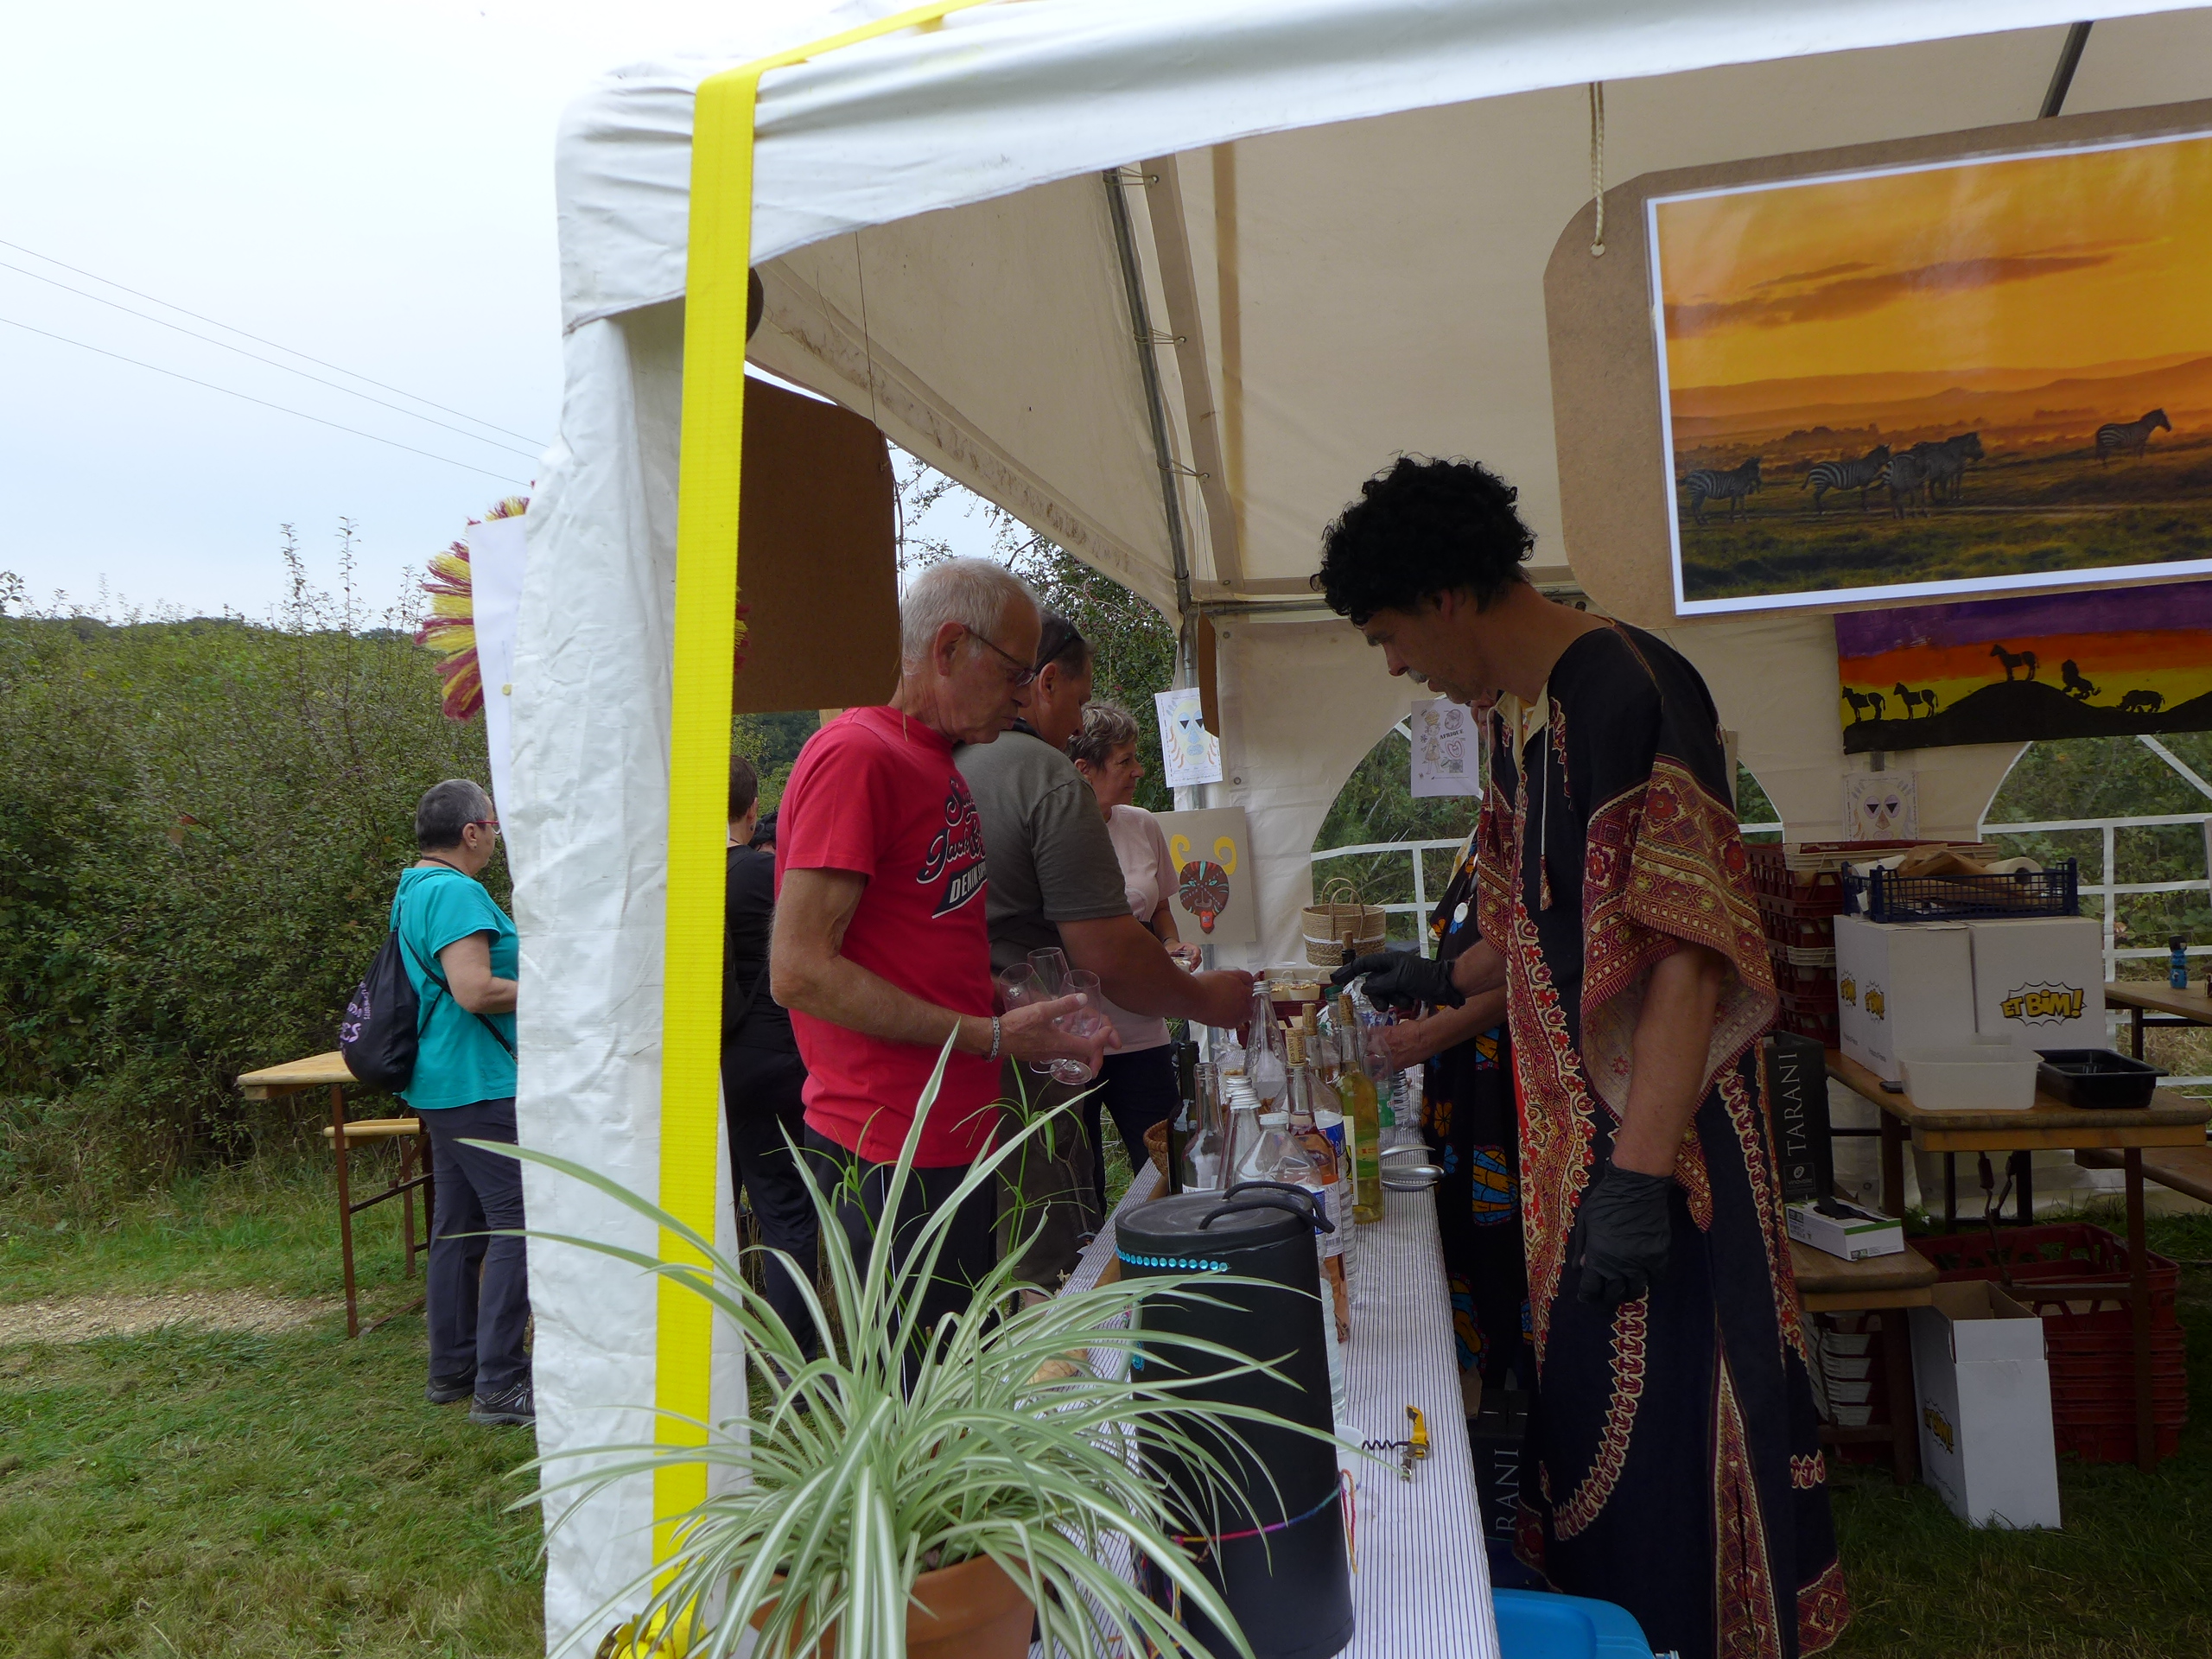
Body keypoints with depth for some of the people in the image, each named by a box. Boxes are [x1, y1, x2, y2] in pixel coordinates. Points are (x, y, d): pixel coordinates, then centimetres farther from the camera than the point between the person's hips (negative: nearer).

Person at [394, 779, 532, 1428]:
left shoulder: (414, 888, 16)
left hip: (440, 1082, 11)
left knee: (459, 1225, 16)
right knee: (517, 1222, -7)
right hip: (478, 1085, -11)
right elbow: (475, 991, -26)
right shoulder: (456, 892, -17)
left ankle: (453, 1368, 25)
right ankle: (497, 1385, -4)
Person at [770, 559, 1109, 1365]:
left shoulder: (937, 766, 17)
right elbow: (799, 971, -21)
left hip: (955, 1132, 9)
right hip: (892, 1152, -9)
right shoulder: (854, 755, -14)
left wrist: (1021, 1015, 7)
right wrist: (990, 1038, -18)